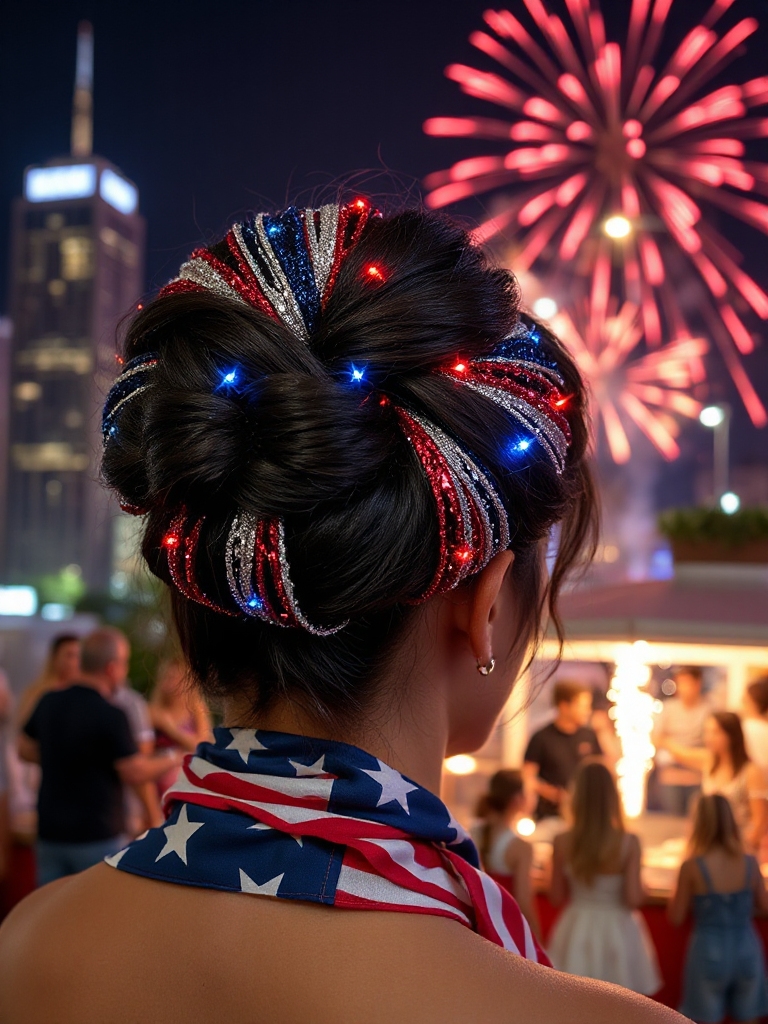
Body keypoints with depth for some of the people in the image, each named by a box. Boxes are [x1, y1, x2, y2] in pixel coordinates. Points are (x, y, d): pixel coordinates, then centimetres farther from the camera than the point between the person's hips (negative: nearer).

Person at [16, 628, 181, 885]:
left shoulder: (49, 702, 1)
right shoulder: (110, 716, -19)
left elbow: (24, 747, 15)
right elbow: (135, 774, -16)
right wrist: (171, 758, 0)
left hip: (50, 833, 6)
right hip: (97, 835, -6)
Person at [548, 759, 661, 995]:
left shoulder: (563, 842, -10)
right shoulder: (629, 842, -14)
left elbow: (557, 897, -2)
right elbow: (634, 900, -14)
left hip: (577, 932, 1)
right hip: (617, 933, -1)